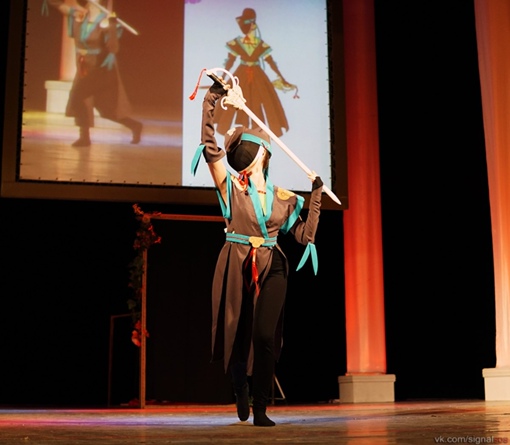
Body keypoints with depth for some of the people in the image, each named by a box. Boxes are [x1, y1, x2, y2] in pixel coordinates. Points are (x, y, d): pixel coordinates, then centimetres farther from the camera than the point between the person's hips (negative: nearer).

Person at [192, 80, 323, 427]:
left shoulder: (283, 198, 10)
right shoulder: (230, 186, 2)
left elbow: (305, 235, 7)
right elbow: (210, 147, -11)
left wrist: (316, 196, 4)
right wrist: (212, 99, -13)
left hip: (272, 268, 1)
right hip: (236, 266, -1)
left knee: (265, 336, -11)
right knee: (236, 334, 5)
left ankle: (261, 409, 1)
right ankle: (241, 389, 36)